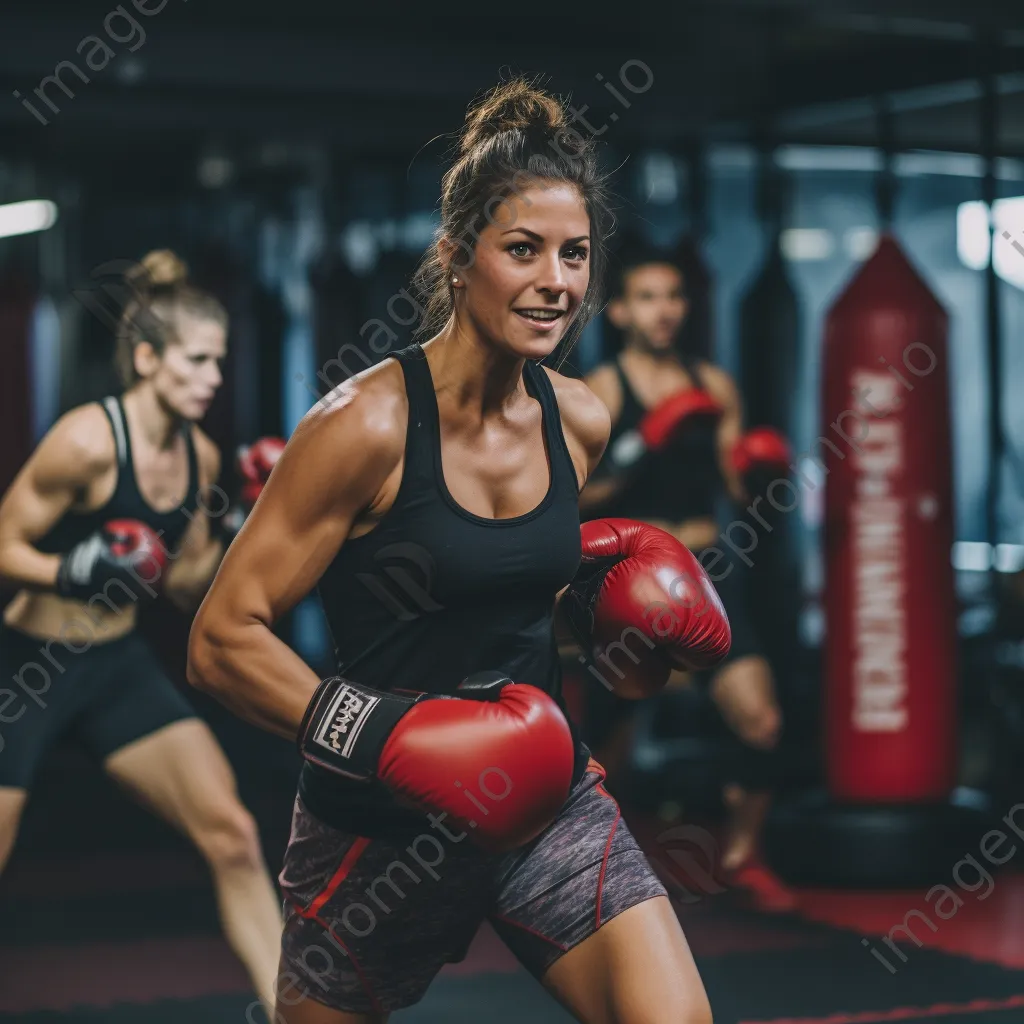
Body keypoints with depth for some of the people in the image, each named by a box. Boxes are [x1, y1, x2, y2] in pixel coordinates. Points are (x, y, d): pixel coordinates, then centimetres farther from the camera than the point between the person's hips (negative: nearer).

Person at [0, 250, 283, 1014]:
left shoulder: (200, 456, 1)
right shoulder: (87, 440, -21)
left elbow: (187, 587, 9)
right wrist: (79, 571, -32)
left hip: (121, 666, 6)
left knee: (234, 839, -2)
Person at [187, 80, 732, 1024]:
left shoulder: (578, 420, 1)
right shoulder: (367, 423, -17)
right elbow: (223, 640, -17)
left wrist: (614, 602, 1)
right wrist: (388, 735, -27)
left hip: (545, 796, 4)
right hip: (381, 829, -4)